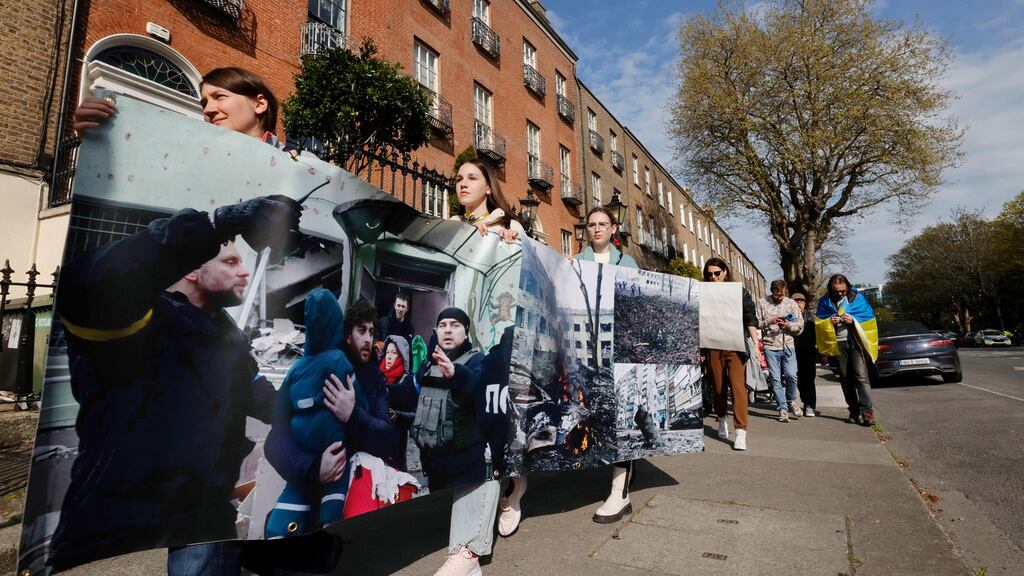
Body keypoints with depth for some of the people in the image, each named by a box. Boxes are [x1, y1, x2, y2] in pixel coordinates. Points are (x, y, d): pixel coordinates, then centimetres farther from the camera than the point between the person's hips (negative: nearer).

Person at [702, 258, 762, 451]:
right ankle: (722, 420, 33)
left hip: (736, 346, -2)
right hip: (713, 347, 2)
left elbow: (750, 319, 3)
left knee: (738, 386, -10)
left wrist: (755, 344, -5)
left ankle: (741, 431, -8)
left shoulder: (740, 292, 4)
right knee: (718, 386, 11)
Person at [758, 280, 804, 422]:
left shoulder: (791, 303, 8)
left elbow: (800, 325, 7)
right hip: (770, 346, -1)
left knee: (791, 375, -8)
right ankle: (782, 409, 10)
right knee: (775, 378, 1)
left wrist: (788, 324, -11)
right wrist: (769, 321, -16)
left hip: (788, 345, 1)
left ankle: (791, 400, 21)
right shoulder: (762, 303, 3)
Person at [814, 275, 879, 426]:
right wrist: (829, 321, -12)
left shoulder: (857, 298, 3)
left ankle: (867, 411, -12)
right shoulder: (825, 302, 7)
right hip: (837, 344, 2)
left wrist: (853, 320, -15)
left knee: (860, 375, -12)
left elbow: (869, 317, 2)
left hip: (855, 342, -2)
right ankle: (854, 411, 12)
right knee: (845, 378, 5)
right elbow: (818, 322, 8)